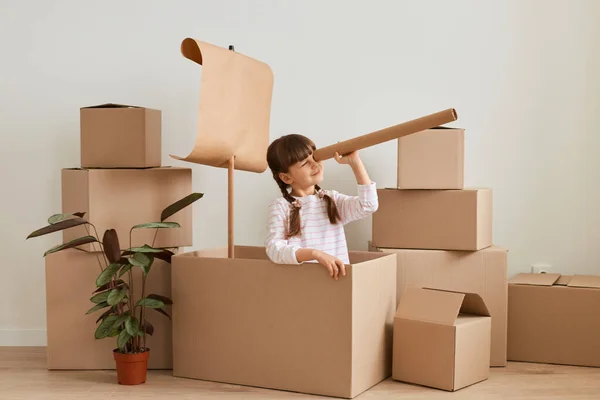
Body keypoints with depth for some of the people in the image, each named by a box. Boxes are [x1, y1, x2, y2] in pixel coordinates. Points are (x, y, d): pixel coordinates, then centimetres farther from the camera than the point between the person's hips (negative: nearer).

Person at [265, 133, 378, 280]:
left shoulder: (332, 199, 13)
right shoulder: (281, 206, 1)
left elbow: (368, 205, 2)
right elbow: (274, 248, -9)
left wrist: (354, 162, -1)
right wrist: (315, 254, -22)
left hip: (335, 277, 4)